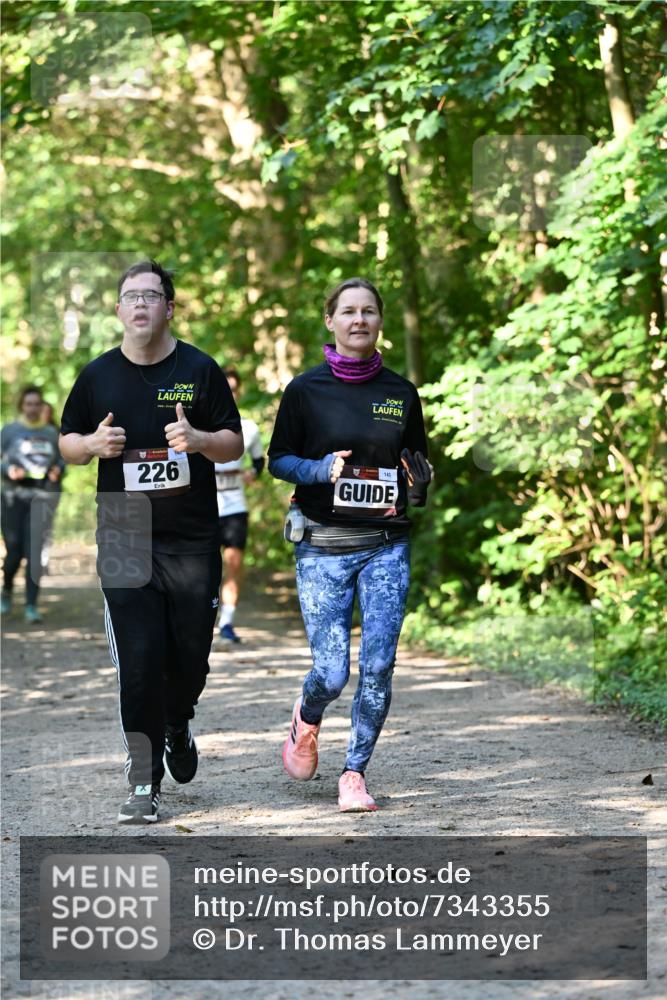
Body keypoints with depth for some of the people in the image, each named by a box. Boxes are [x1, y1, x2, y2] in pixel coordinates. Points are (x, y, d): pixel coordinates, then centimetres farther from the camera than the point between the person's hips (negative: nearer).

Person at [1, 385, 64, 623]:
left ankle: (31, 605, -7)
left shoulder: (51, 433, 9)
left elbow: (61, 460, 16)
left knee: (35, 552, -10)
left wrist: (57, 470, -6)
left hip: (41, 499, 1)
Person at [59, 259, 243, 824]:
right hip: (125, 539, 0)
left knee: (191, 654, 3)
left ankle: (177, 724, 37)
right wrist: (95, 444, -8)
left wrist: (199, 439, -18)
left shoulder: (200, 370, 3)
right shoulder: (98, 375, 7)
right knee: (138, 661, -7)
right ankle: (144, 784, -3)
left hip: (192, 539, 0)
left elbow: (235, 445, 4)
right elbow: (67, 444, 15)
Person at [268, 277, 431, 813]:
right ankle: (307, 718, 30)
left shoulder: (401, 392, 7)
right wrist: (321, 470, -16)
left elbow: (418, 459, 18)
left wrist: (420, 483, -5)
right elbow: (278, 459, 4)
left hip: (386, 547, 2)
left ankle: (355, 773, 10)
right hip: (323, 547, -2)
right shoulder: (306, 389, 0)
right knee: (332, 673, -6)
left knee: (378, 668, -6)